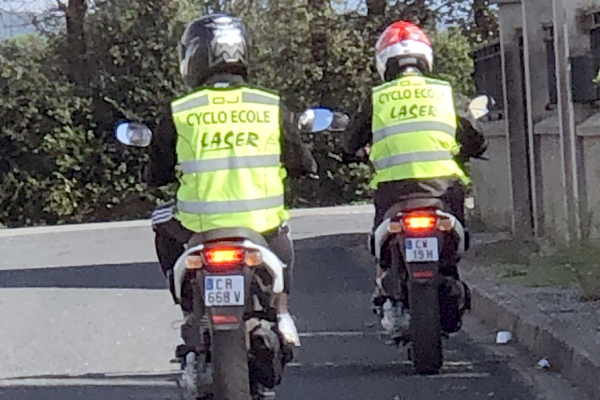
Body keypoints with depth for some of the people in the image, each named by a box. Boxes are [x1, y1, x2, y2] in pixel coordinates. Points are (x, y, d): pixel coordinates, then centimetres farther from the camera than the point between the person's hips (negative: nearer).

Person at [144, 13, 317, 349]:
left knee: (165, 224, 32)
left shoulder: (180, 113, -3)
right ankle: (282, 313, 21)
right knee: (280, 233, 36)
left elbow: (156, 175, 6)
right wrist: (308, 166, 32)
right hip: (262, 225, 1)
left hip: (201, 227, -1)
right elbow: (300, 163, 9)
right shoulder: (272, 107, -1)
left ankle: (190, 312, 23)